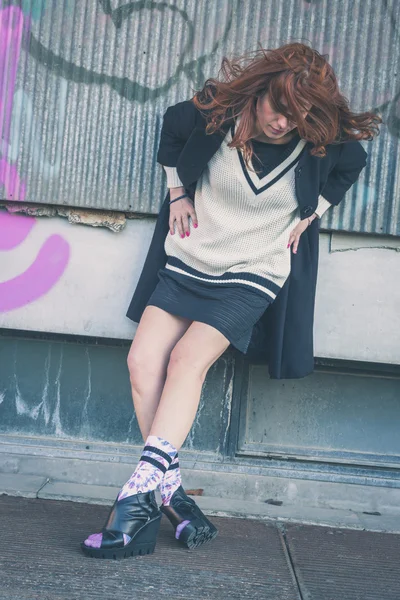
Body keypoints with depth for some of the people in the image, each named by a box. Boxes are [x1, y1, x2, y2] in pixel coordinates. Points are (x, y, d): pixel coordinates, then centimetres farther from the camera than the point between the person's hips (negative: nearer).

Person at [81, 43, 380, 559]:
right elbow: (172, 125, 14)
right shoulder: (217, 112, -9)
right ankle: (170, 491, -8)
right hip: (189, 259, 3)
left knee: (188, 358, -24)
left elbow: (352, 165, 14)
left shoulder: (320, 145, -10)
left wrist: (310, 213, 6)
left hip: (253, 275, -3)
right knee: (143, 361, -12)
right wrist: (177, 193, 10)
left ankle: (141, 492, -26)